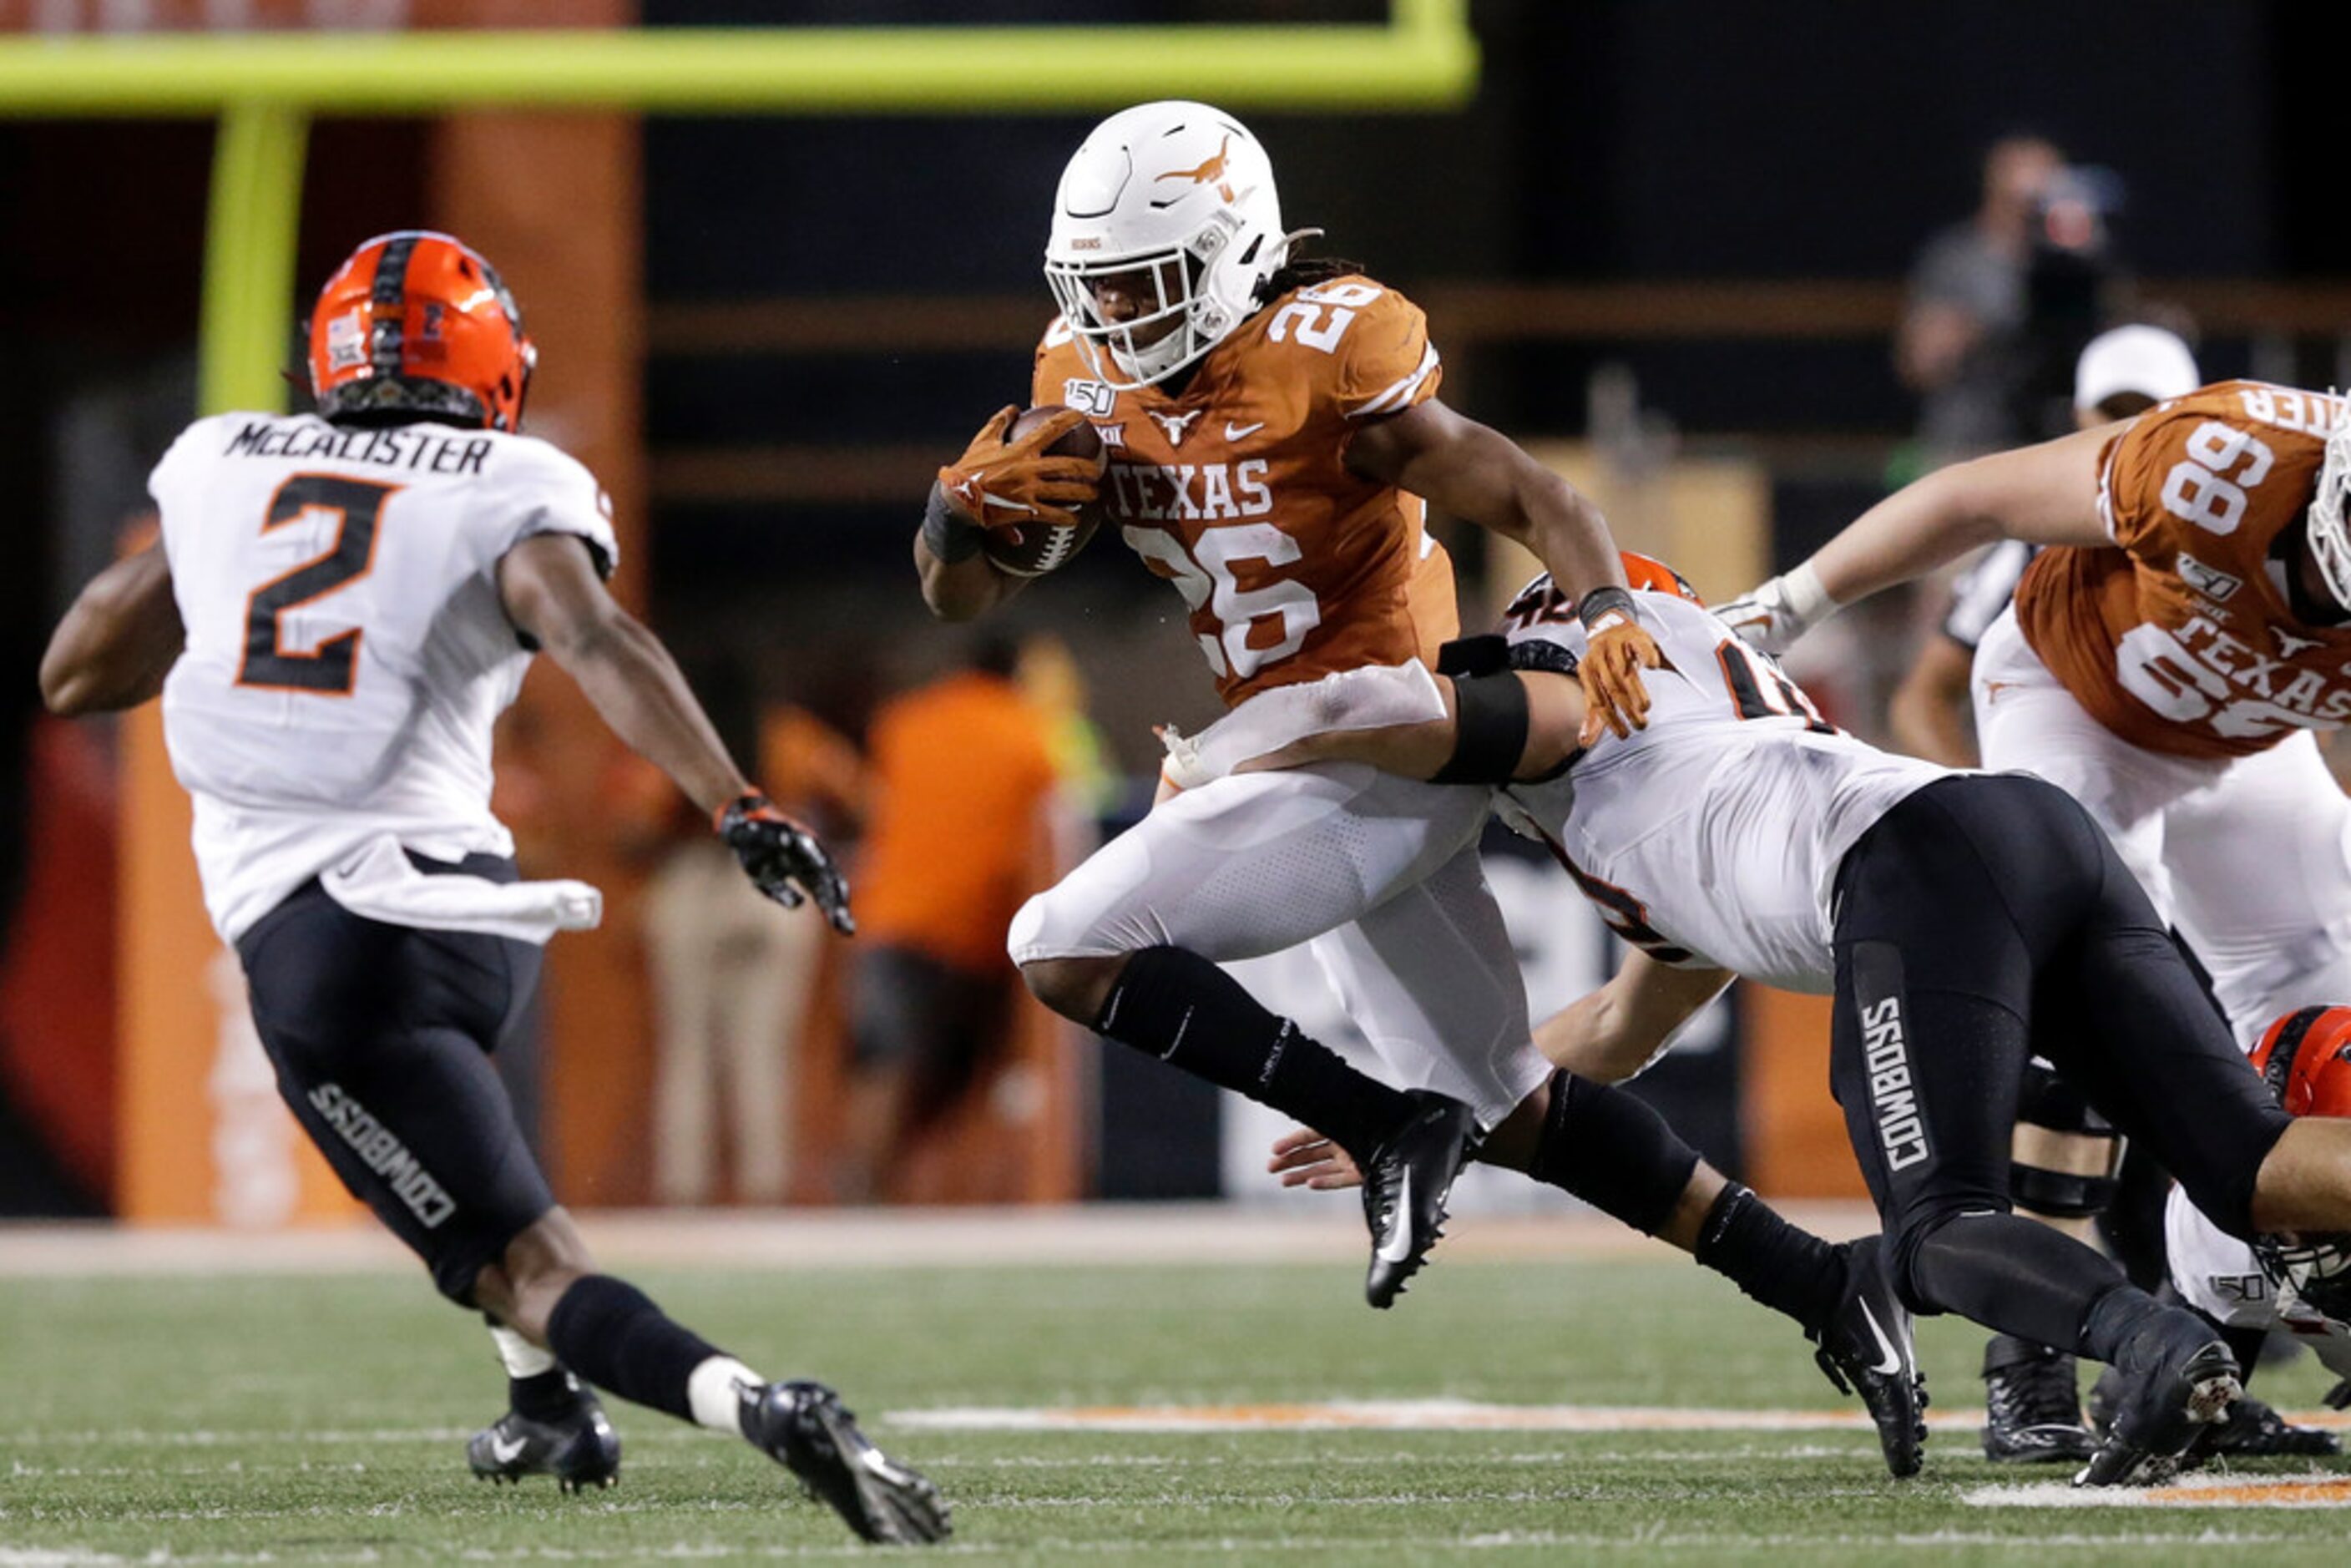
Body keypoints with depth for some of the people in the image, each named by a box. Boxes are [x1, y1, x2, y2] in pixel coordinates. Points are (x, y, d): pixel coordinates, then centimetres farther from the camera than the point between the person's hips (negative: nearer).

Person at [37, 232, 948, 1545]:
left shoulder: (219, 464, 13)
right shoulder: (511, 493, 5)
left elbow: (77, 677, 22)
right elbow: (595, 641, -16)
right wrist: (740, 806, -26)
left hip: (308, 931, -1)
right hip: (462, 902, 1)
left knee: (530, 1268, -6)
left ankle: (765, 1409, -33)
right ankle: (555, 1415, 37)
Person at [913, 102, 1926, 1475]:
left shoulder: (1325, 367, -15)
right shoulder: (1094, 389, 7)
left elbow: (1531, 498, -17)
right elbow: (963, 595, 11)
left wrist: (1610, 616, -36)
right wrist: (965, 504, -11)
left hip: (1375, 744, -9)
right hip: (1294, 756, 9)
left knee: (1068, 951, -16)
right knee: (1511, 1111, 14)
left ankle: (1392, 1131, -10)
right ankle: (1823, 1287, 18)